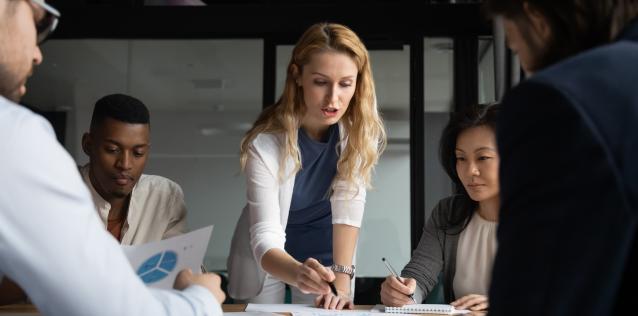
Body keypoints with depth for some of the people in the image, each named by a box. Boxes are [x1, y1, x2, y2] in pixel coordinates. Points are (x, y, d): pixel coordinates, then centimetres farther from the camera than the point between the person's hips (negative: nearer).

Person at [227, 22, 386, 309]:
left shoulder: (362, 127, -21)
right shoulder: (266, 142, -30)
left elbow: (348, 204, -24)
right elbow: (265, 238, -34)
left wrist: (342, 278, -34)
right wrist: (298, 273, -53)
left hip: (325, 249, 2)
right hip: (268, 257, -2)